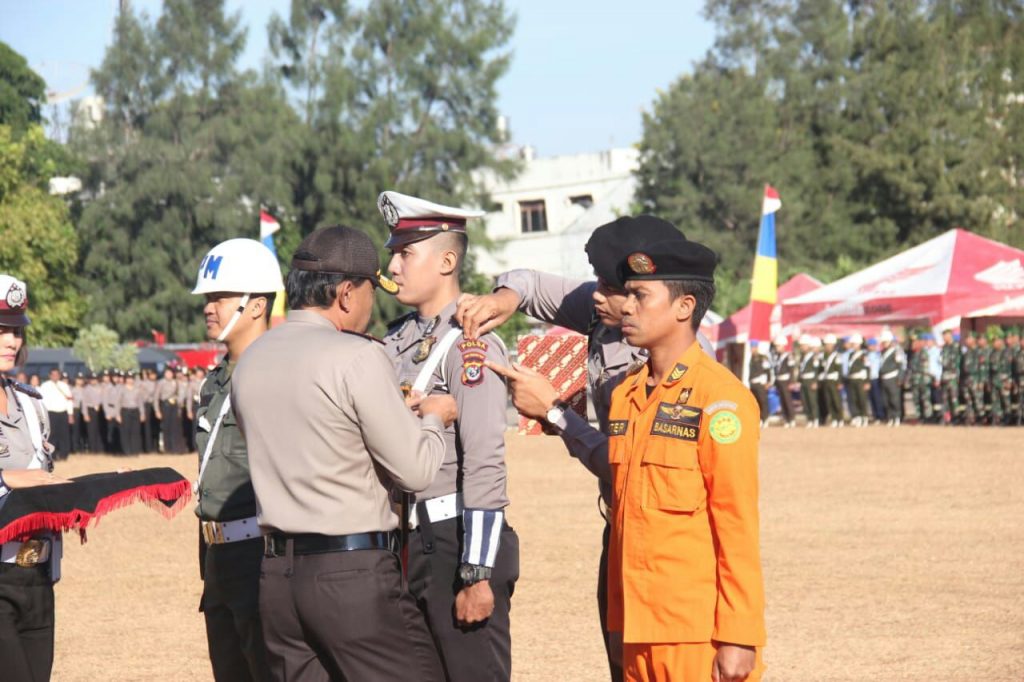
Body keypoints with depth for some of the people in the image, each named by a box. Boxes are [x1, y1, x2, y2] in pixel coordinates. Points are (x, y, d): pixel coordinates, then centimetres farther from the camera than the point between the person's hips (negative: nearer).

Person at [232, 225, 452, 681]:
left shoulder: (249, 362, 11)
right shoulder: (357, 357, -11)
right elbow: (415, 471, -9)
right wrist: (433, 419, 12)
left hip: (276, 575, 7)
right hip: (354, 575, -7)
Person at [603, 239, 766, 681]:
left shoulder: (720, 398, -9)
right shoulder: (626, 394, 13)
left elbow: (739, 527, -12)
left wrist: (737, 637, -14)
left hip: (698, 634, -7)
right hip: (639, 627, 7)